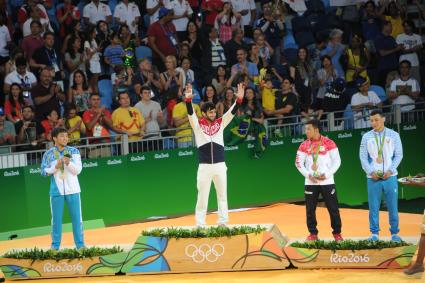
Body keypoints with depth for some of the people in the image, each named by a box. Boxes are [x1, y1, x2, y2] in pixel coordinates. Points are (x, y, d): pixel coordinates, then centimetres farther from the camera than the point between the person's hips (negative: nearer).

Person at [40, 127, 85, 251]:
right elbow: (44, 171, 1)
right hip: (56, 190, 0)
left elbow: (78, 170, -3)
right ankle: (55, 245, 10)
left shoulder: (74, 151, 3)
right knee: (56, 218, 4)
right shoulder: (48, 154, 3)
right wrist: (56, 167, -14)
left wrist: (68, 163, -21)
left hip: (72, 190, 0)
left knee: (77, 217, 1)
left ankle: (80, 244, 6)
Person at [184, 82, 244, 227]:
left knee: (222, 195, 9)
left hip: (220, 166, 3)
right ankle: (200, 224, 6)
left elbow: (232, 112, -1)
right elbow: (190, 112, -13)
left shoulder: (220, 123, 8)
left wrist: (239, 98, -15)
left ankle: (223, 221, 17)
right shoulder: (198, 124, 2)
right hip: (204, 166, -3)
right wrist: (188, 99, -30)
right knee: (202, 196, 1)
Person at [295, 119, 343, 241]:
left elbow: (337, 161, -2)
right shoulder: (304, 145, 5)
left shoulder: (329, 143, -4)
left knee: (333, 208, 0)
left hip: (327, 181, -2)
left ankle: (337, 233, 11)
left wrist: (327, 174, -12)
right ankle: (313, 233, 14)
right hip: (310, 182, 3)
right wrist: (308, 175, -8)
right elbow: (299, 163, 6)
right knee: (310, 209, 3)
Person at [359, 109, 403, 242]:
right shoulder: (366, 137, 5)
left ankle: (394, 233, 11)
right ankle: (374, 233, 9)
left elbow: (398, 155, 2)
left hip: (390, 176, 0)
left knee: (393, 206, 1)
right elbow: (363, 157, 3)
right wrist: (371, 172, -9)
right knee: (373, 207, 1)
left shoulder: (393, 135, 4)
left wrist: (390, 171, -10)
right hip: (373, 177, 0)